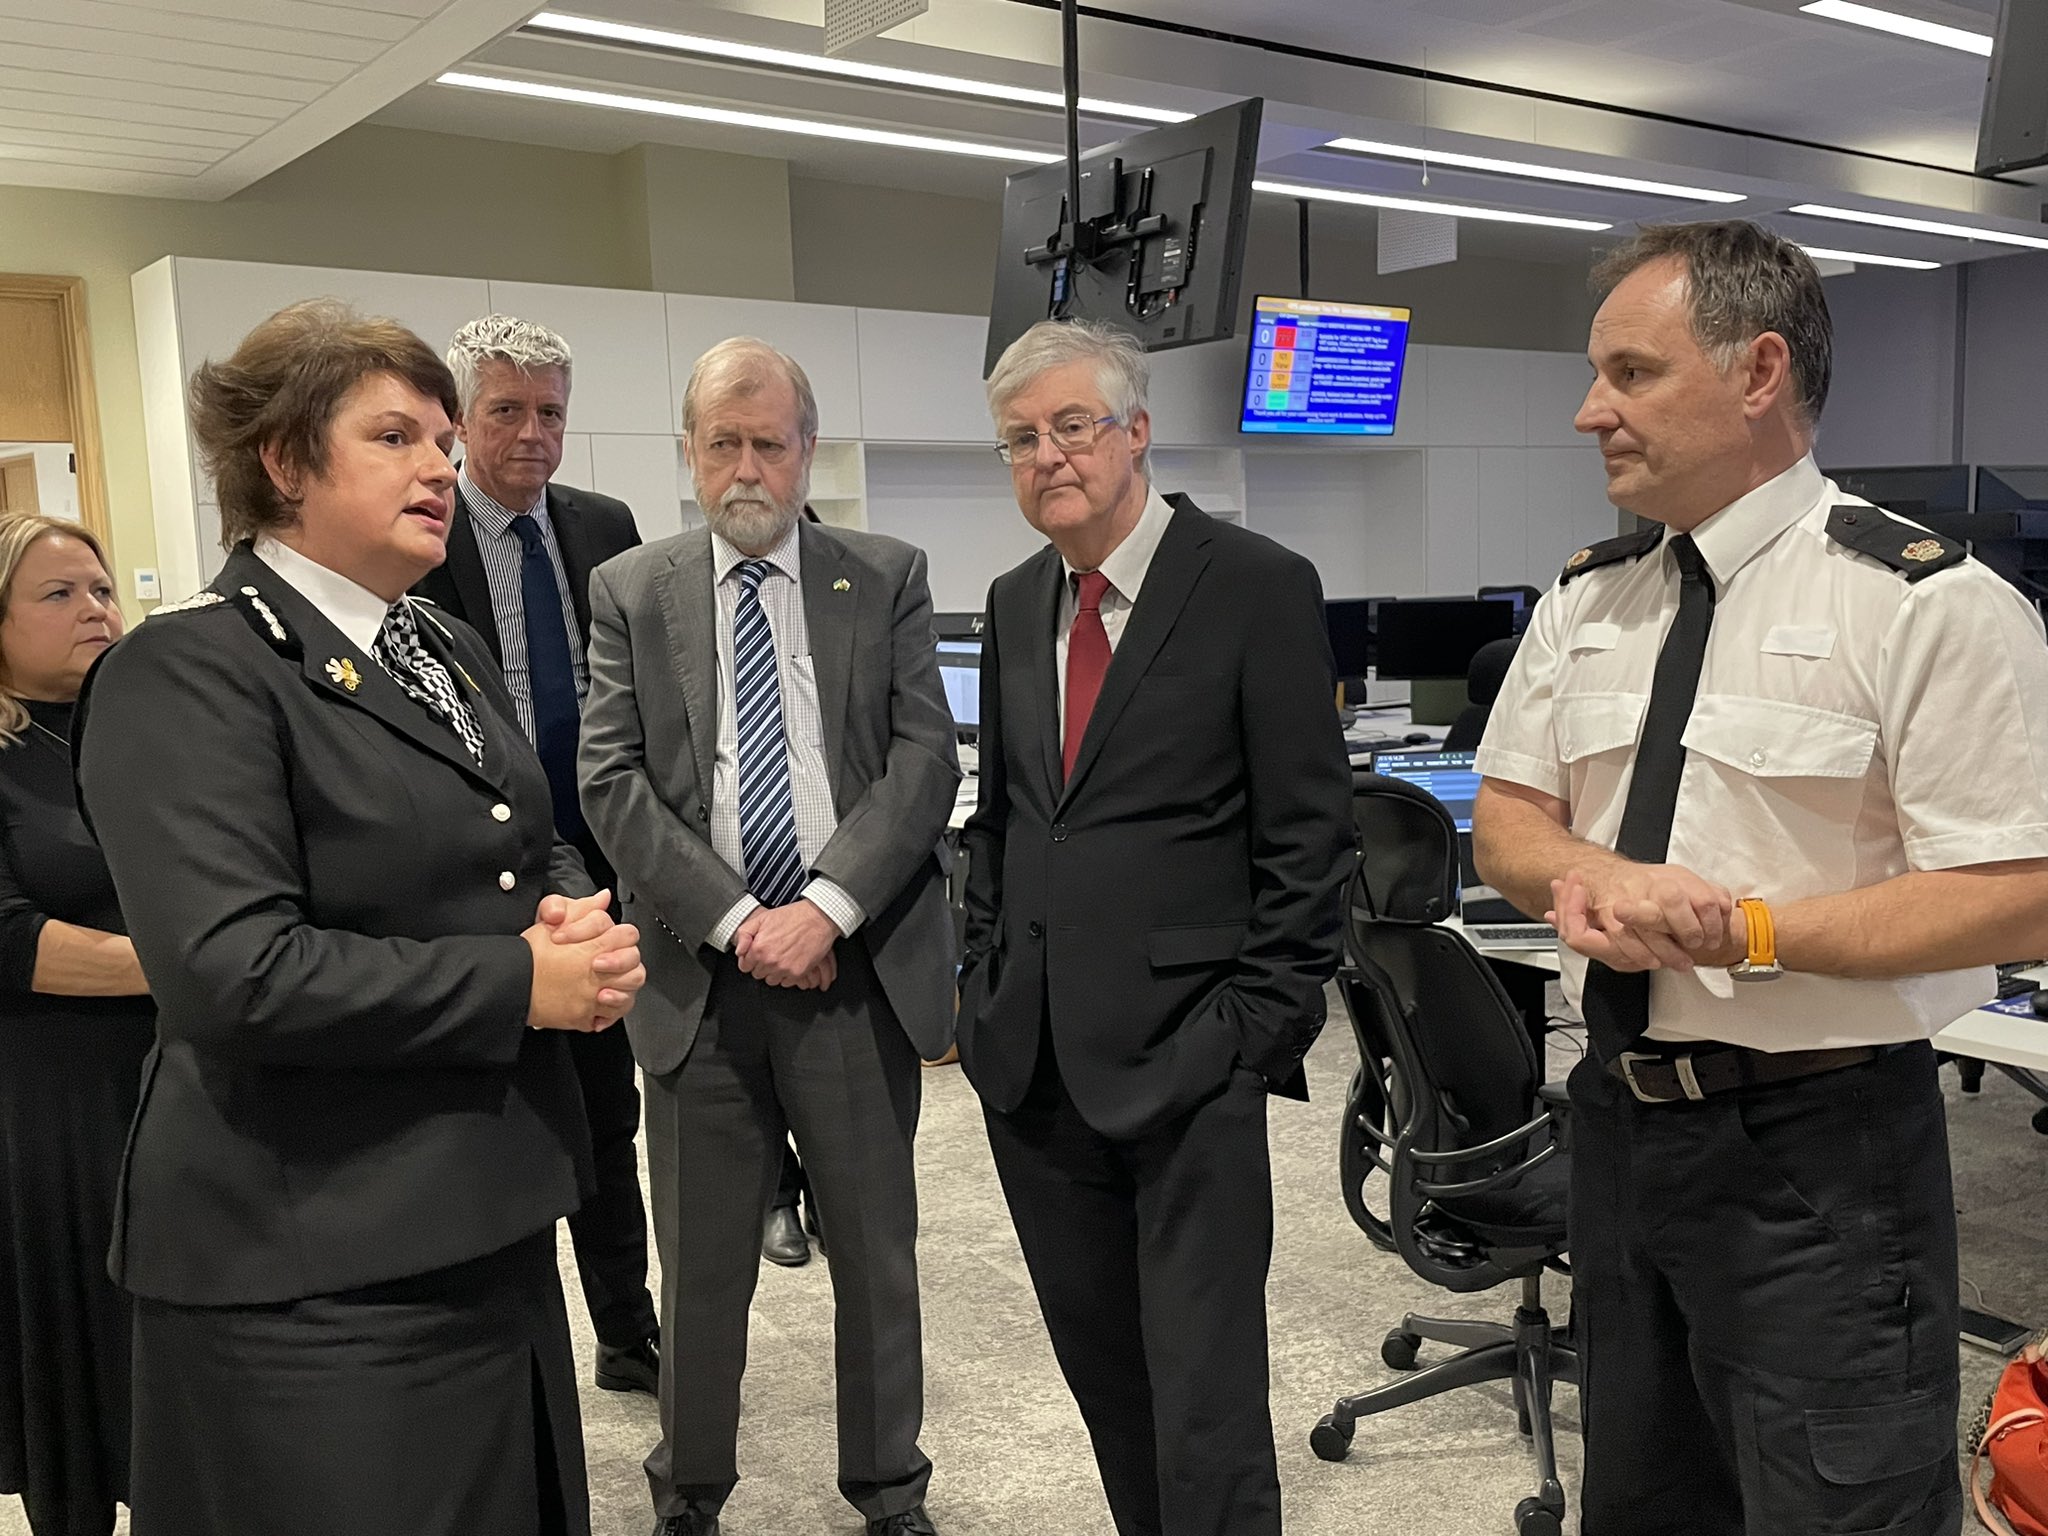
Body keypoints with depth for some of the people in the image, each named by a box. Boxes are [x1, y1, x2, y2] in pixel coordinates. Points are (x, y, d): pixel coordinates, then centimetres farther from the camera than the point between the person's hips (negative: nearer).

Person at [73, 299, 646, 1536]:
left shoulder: (452, 651, 13)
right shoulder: (189, 672, -14)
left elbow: (540, 848, 20)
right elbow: (233, 972, -24)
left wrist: (575, 917, -4)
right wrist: (517, 985, -19)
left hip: (489, 1221, 8)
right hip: (313, 1278, -8)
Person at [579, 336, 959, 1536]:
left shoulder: (889, 578, 4)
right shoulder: (630, 592, 5)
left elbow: (923, 758, -4)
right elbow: (613, 782, -3)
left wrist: (825, 909, -15)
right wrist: (736, 920, -13)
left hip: (860, 970, 0)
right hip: (705, 974, 0)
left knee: (879, 1254, 12)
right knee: (703, 1267, 11)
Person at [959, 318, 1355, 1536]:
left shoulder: (1259, 587, -6)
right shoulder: (1015, 604, 12)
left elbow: (1309, 832, -7)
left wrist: (1263, 1021, -10)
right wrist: (988, 975, 11)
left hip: (1187, 1059, -6)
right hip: (1035, 1060, 6)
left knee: (1206, 1395, 0)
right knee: (1101, 1367, 16)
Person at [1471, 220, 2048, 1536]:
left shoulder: (1926, 602, -13)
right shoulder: (1585, 600, 6)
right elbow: (1508, 823, 9)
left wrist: (1745, 930, -23)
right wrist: (1592, 873, -13)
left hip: (1817, 1152, -6)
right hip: (1619, 1119, 7)